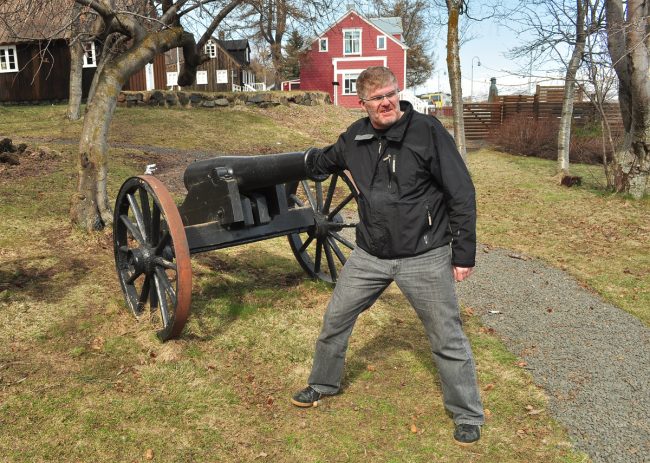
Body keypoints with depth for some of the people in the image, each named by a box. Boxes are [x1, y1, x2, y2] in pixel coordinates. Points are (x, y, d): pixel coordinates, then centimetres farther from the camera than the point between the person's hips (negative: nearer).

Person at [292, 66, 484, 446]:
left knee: (448, 339, 6)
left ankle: (468, 415, 27)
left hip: (424, 258, -4)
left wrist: (464, 253, -11)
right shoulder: (355, 137, 1)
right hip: (369, 255, 5)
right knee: (335, 319, 15)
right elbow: (324, 162, 26)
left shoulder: (427, 131, -13)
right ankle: (323, 384, 41)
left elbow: (462, 194, -12)